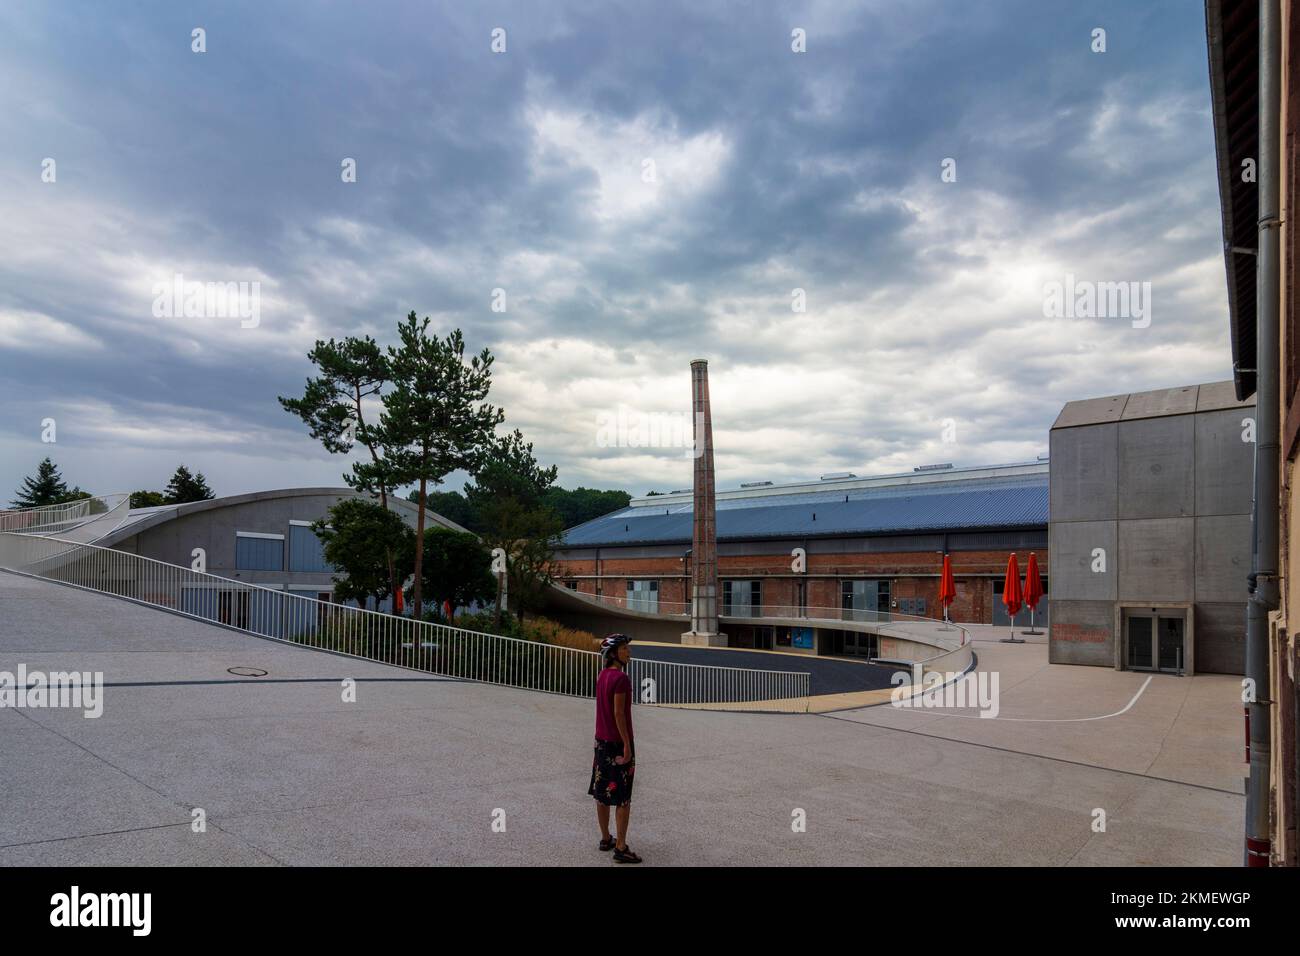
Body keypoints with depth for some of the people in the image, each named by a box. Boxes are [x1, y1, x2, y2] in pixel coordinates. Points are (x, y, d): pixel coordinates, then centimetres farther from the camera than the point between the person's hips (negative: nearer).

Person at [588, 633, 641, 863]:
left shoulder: (603, 675, 7)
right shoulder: (621, 678, -19)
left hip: (601, 740, 8)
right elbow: (619, 714, -21)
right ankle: (620, 848, 2)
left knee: (602, 792, 15)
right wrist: (627, 745, -18)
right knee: (623, 797, -1)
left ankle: (605, 839, 26)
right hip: (618, 742, -8)